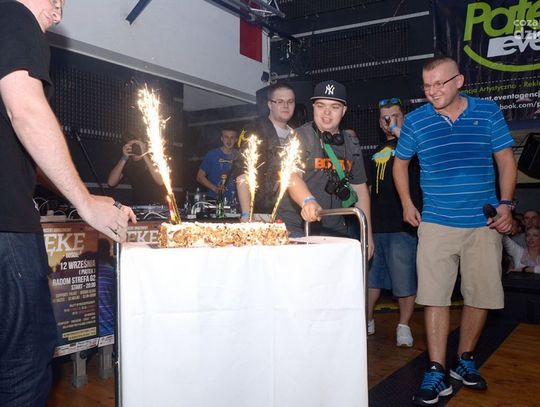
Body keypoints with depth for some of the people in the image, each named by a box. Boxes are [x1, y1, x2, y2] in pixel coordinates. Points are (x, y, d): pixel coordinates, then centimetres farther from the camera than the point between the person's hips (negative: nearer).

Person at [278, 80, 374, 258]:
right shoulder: (299, 137, -5)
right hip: (296, 227, -4)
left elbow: (360, 188, 15)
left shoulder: (352, 144, 11)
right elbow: (292, 175, -21)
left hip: (335, 230, 5)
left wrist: (367, 235, 11)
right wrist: (307, 201, -42)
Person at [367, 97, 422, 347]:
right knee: (370, 275, 11)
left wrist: (399, 132, -18)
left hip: (402, 224, -6)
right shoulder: (378, 151, 20)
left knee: (405, 278, -2)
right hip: (376, 223, 6)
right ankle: (367, 321, 24)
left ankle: (404, 327, 12)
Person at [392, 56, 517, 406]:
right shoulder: (415, 120, 2)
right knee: (435, 296, -4)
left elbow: (506, 160, 6)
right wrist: (407, 204, 7)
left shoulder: (489, 111, 2)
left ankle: (465, 360, 27)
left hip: (484, 223, 1)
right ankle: (437, 372, 5)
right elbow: (401, 162, 15)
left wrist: (506, 203, -5)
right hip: (436, 223, -1)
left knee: (482, 295, 8)